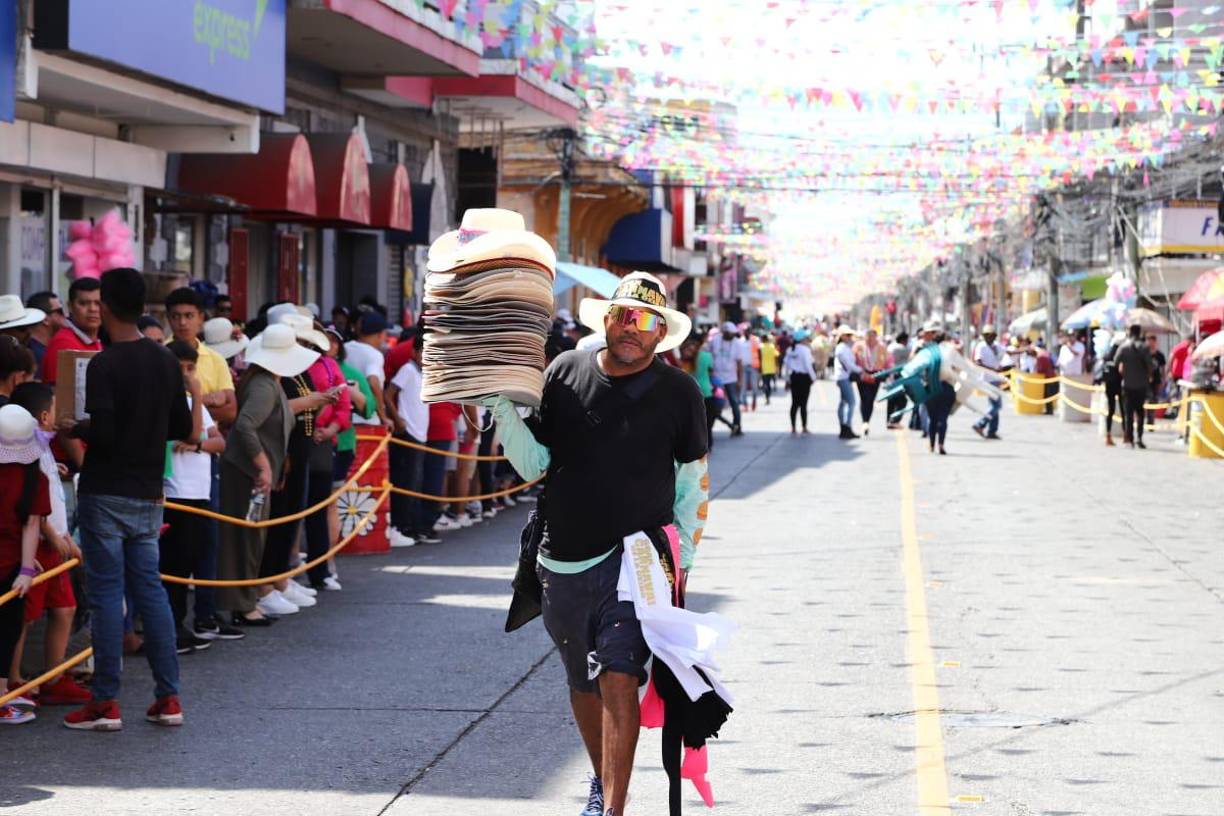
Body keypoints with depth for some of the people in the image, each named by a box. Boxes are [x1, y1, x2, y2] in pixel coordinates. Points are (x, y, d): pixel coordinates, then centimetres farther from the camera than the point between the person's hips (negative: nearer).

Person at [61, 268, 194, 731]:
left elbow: (100, 433, -20)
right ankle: (168, 697, 10)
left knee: (107, 593, -1)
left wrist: (74, 429, -1)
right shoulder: (166, 362, 6)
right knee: (150, 590, 10)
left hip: (105, 493, -6)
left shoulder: (104, 365, -14)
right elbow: (184, 429, 10)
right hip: (148, 493, 6)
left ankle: (106, 702, 2)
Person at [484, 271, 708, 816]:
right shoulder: (565, 373, 3)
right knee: (584, 684, 16)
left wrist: (683, 556, 4)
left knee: (619, 678, -16)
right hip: (564, 561, 3)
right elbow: (533, 464, 4)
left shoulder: (678, 392, 0)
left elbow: (693, 481, 8)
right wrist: (503, 406, -10)